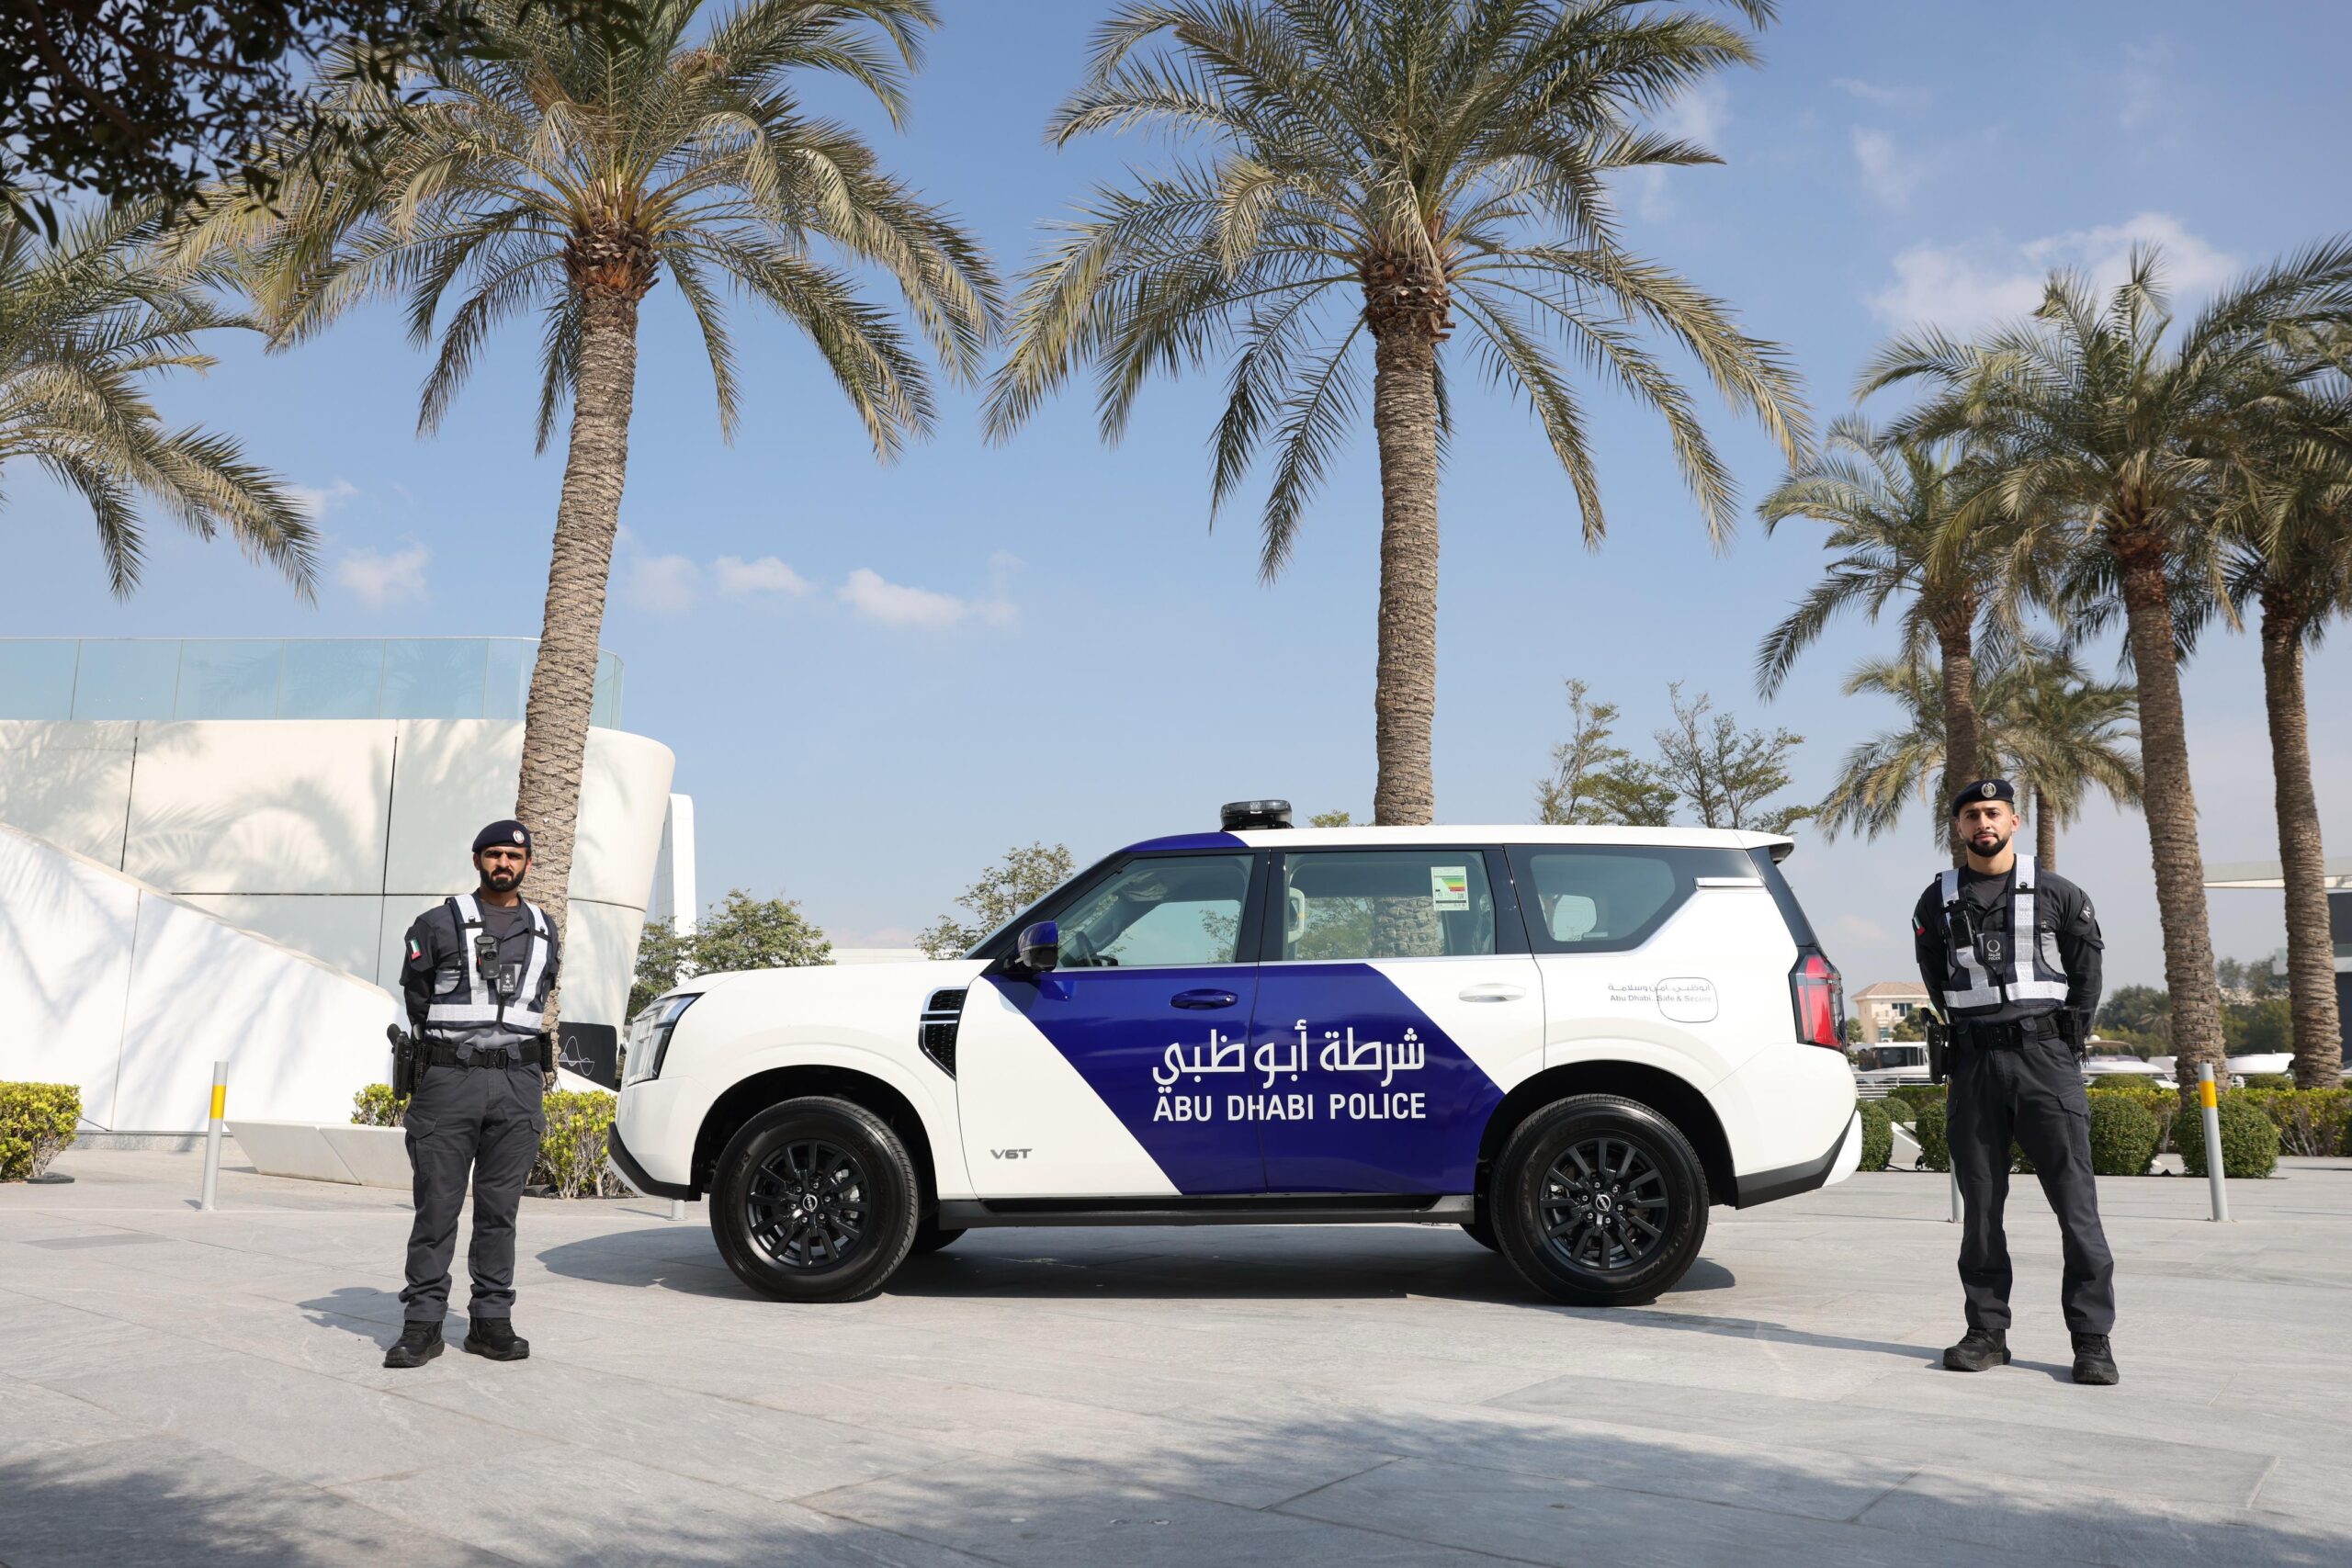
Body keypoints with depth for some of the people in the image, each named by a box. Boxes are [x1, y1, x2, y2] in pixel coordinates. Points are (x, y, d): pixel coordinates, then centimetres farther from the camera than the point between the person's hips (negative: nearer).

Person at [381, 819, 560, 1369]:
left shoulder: (544, 931, 14)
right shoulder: (440, 923, 4)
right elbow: (417, 999, 10)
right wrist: (451, 1048, 11)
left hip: (518, 1084, 3)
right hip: (449, 1081, -2)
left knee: (499, 1209, 6)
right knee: (437, 1205, -2)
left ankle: (491, 1321, 11)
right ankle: (422, 1324, 4)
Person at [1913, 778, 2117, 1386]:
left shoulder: (2057, 894, 6)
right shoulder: (1938, 902, 12)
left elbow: (2087, 973, 11)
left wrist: (2069, 1038, 7)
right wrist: (1966, 1034, 12)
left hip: (2046, 1056, -2)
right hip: (1974, 1063, 2)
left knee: (2076, 1203, -5)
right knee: (1980, 1205, 4)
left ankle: (2093, 1340, 1)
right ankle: (1987, 1331, 11)